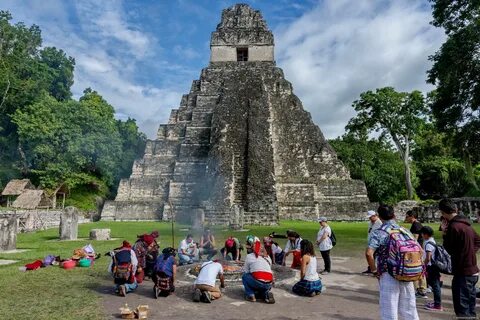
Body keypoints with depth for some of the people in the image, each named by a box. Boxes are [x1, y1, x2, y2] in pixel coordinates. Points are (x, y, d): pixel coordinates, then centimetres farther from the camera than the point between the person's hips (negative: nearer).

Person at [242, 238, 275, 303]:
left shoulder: (249, 256, 13)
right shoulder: (268, 257, 23)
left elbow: (246, 272, 15)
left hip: (258, 282, -4)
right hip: (269, 285, 4)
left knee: (244, 276, 23)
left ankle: (250, 295, 7)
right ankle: (266, 294, 4)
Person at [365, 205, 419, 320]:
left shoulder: (378, 233, -12)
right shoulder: (405, 231, 5)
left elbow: (369, 253, -25)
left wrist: (374, 271, -11)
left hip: (388, 276, -5)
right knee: (409, 310, 21)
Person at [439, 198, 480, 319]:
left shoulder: (454, 227, -20)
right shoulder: (466, 224, 8)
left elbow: (450, 250, -14)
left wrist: (445, 236, -2)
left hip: (463, 273, -9)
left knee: (462, 309, -2)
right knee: (470, 310, 19)